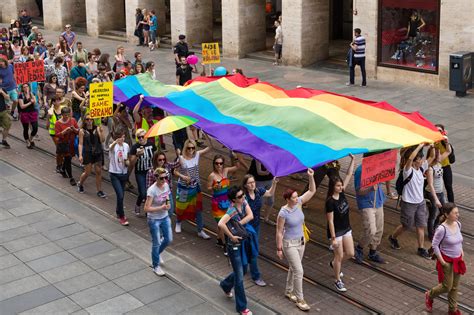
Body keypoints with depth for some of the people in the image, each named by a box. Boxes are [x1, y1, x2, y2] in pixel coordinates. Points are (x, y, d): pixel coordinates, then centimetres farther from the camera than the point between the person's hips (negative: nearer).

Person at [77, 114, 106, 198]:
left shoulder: (97, 129, 2)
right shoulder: (82, 131, -2)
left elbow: (102, 140, -4)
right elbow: (80, 144, -3)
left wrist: (101, 131, -16)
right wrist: (80, 155, -11)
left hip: (98, 153, 2)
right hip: (87, 153, -2)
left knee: (98, 172, 2)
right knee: (87, 172, 4)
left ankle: (99, 191, 10)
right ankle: (80, 184, 34)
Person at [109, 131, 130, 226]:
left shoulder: (126, 146, -1)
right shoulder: (113, 146, -17)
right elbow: (111, 148, -44)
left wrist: (127, 162, -11)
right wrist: (115, 142, -66)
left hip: (124, 173, 5)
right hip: (114, 174, -5)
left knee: (121, 195, 17)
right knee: (120, 196, -11)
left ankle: (118, 210, 44)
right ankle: (121, 217, 5)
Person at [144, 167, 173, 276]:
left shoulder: (166, 185, -6)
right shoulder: (152, 190, -26)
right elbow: (146, 208, -26)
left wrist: (168, 204, -10)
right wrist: (161, 208, -29)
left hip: (165, 217, 6)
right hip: (154, 220, -6)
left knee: (169, 239, 15)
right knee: (156, 243, 6)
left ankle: (157, 253, 45)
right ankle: (156, 266, 26)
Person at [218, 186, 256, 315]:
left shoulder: (244, 202, -5)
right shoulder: (232, 210, -27)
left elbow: (250, 216, -17)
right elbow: (221, 224, -41)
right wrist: (231, 236, -30)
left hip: (244, 242, 8)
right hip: (234, 245, -8)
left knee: (243, 270, 23)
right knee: (239, 276, 2)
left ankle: (226, 285, 51)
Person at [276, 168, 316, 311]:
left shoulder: (298, 203, -8)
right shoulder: (283, 213, -24)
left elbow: (312, 191, -6)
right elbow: (279, 232, -16)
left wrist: (310, 176, -20)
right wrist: (279, 248, -12)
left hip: (301, 241, 7)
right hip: (289, 244, -7)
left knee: (293, 268, 20)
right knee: (299, 271, -5)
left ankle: (288, 291, 39)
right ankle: (299, 299, 8)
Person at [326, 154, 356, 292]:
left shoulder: (341, 193, -5)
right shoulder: (330, 201, -23)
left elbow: (349, 175, -3)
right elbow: (330, 221, -21)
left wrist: (352, 160, -11)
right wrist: (333, 238, -19)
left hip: (346, 229, 7)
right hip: (336, 232, -7)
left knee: (350, 253, 12)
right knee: (339, 256, 4)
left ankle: (334, 264, 40)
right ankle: (338, 281, 21)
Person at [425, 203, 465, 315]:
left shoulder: (458, 224, -4)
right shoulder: (442, 229, -26)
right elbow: (435, 245, -18)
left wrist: (461, 251, 7)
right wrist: (442, 261, -16)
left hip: (457, 260, 6)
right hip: (447, 261, -6)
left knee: (455, 287, 16)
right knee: (447, 287, 4)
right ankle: (429, 295, 31)